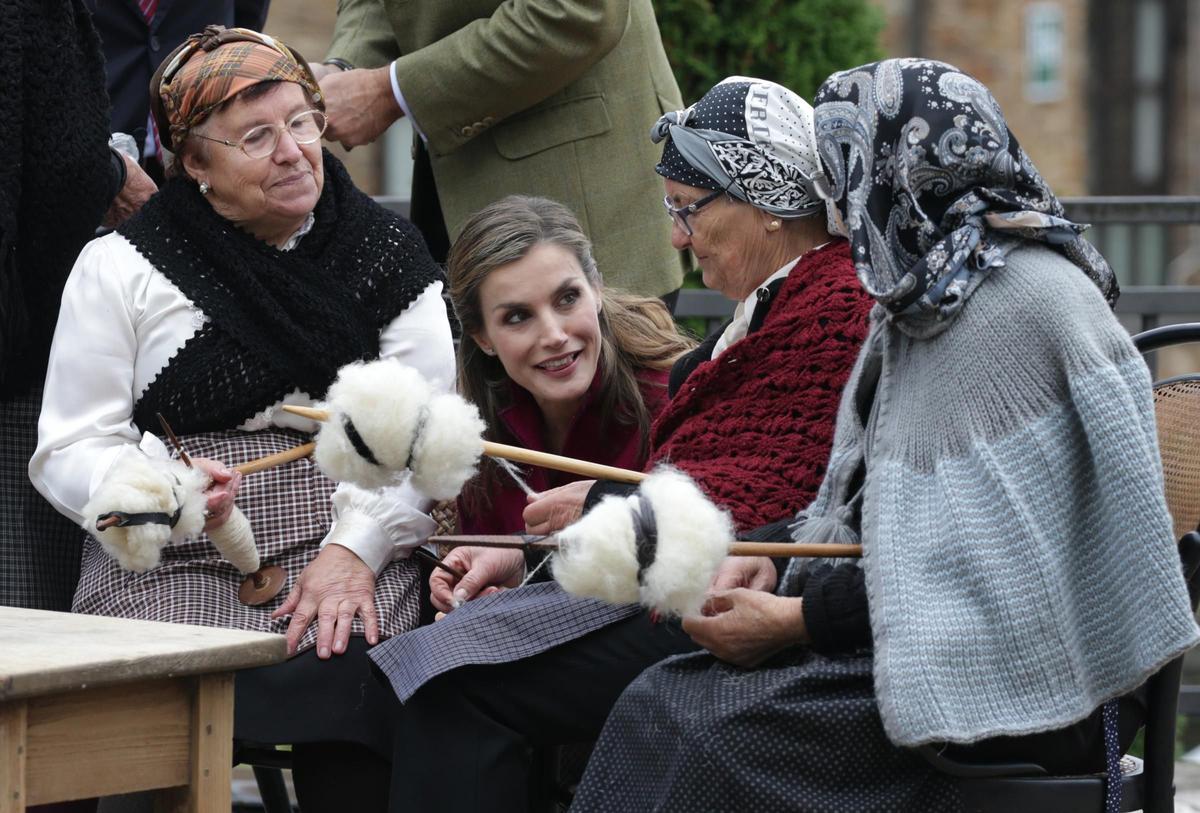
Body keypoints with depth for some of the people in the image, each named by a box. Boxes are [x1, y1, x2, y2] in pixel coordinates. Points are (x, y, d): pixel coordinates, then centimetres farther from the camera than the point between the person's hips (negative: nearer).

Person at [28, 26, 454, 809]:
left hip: (346, 554, 1)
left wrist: (356, 546, -11)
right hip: (171, 568, -1)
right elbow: (68, 450, 4)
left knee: (353, 679, -31)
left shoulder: (387, 256, 11)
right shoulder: (121, 268, 7)